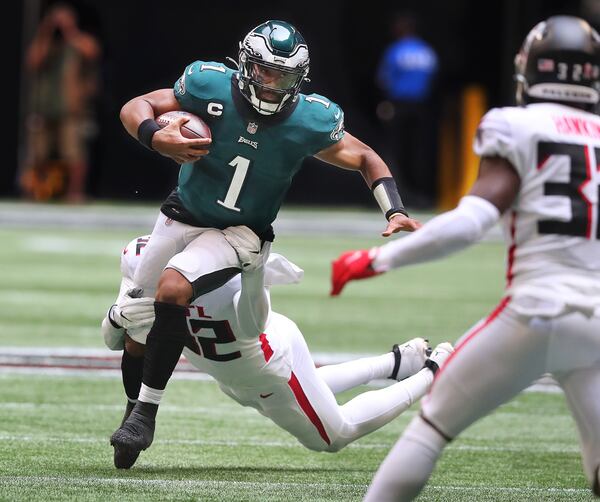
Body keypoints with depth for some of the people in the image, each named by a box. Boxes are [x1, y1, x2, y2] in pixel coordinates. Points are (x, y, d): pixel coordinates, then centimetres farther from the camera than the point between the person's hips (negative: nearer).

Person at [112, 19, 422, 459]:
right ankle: (134, 403, 40)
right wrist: (156, 138, -31)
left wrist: (396, 212, -15)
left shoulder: (310, 121, -17)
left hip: (237, 236, -2)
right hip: (182, 218, 3)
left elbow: (365, 159, -1)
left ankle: (147, 411, -19)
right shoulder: (212, 88, -18)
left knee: (171, 289, -31)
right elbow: (135, 108, -9)